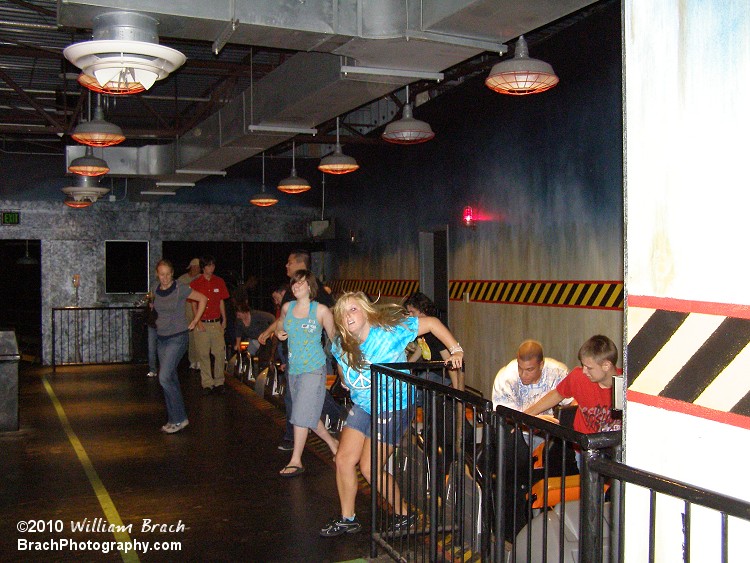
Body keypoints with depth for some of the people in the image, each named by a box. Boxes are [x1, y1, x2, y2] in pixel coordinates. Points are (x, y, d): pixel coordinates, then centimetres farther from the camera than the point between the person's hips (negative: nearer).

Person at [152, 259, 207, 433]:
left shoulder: (180, 289, -11)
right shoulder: (156, 292, 7)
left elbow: (202, 299, -4)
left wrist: (194, 322, -4)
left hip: (177, 338, -7)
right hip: (161, 338, 7)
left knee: (164, 378, -15)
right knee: (170, 379, 10)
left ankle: (179, 419, -6)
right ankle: (174, 419, 17)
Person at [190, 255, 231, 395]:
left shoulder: (219, 282, 9)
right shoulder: (195, 283, 1)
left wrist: (224, 319, 8)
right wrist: (198, 322, -7)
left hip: (216, 323, 2)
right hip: (202, 324, -2)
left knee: (220, 353, -1)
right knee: (203, 355, 1)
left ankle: (219, 382, 10)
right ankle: (207, 384, 9)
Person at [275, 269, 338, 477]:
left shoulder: (321, 310, -8)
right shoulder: (287, 307, 5)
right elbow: (280, 323, 26)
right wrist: (279, 333, 2)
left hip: (314, 368, -6)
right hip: (293, 368, 6)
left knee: (302, 413, -8)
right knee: (309, 413, 14)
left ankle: (296, 460, 1)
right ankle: (332, 442, 35)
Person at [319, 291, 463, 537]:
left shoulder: (390, 330, -19)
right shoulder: (340, 345, -1)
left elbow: (432, 323, -15)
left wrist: (456, 351, -21)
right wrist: (354, 386, 10)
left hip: (392, 407, -6)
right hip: (362, 406, 6)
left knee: (370, 468, -7)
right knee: (343, 460, 2)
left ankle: (404, 515, 13)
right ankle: (347, 519, 20)